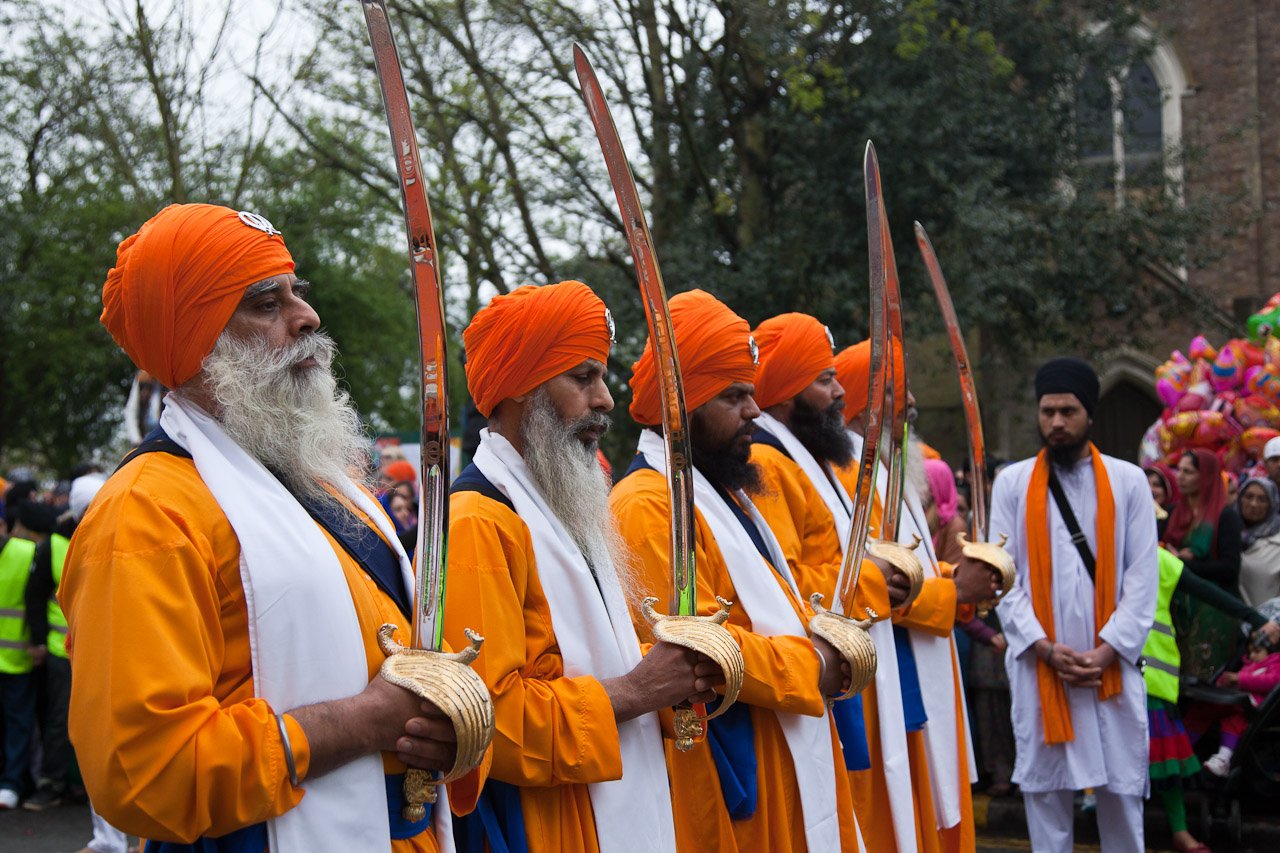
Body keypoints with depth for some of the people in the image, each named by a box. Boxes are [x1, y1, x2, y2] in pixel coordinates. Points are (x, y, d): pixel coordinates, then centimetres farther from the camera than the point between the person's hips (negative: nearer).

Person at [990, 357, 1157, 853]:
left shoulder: (1128, 481, 5)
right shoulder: (1012, 483, 4)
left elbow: (1143, 575, 0)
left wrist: (1109, 648, -10)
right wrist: (1043, 647, -11)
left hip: (1112, 662, 0)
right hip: (1038, 664, 0)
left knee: (1121, 783, 6)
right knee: (1044, 783, 5)